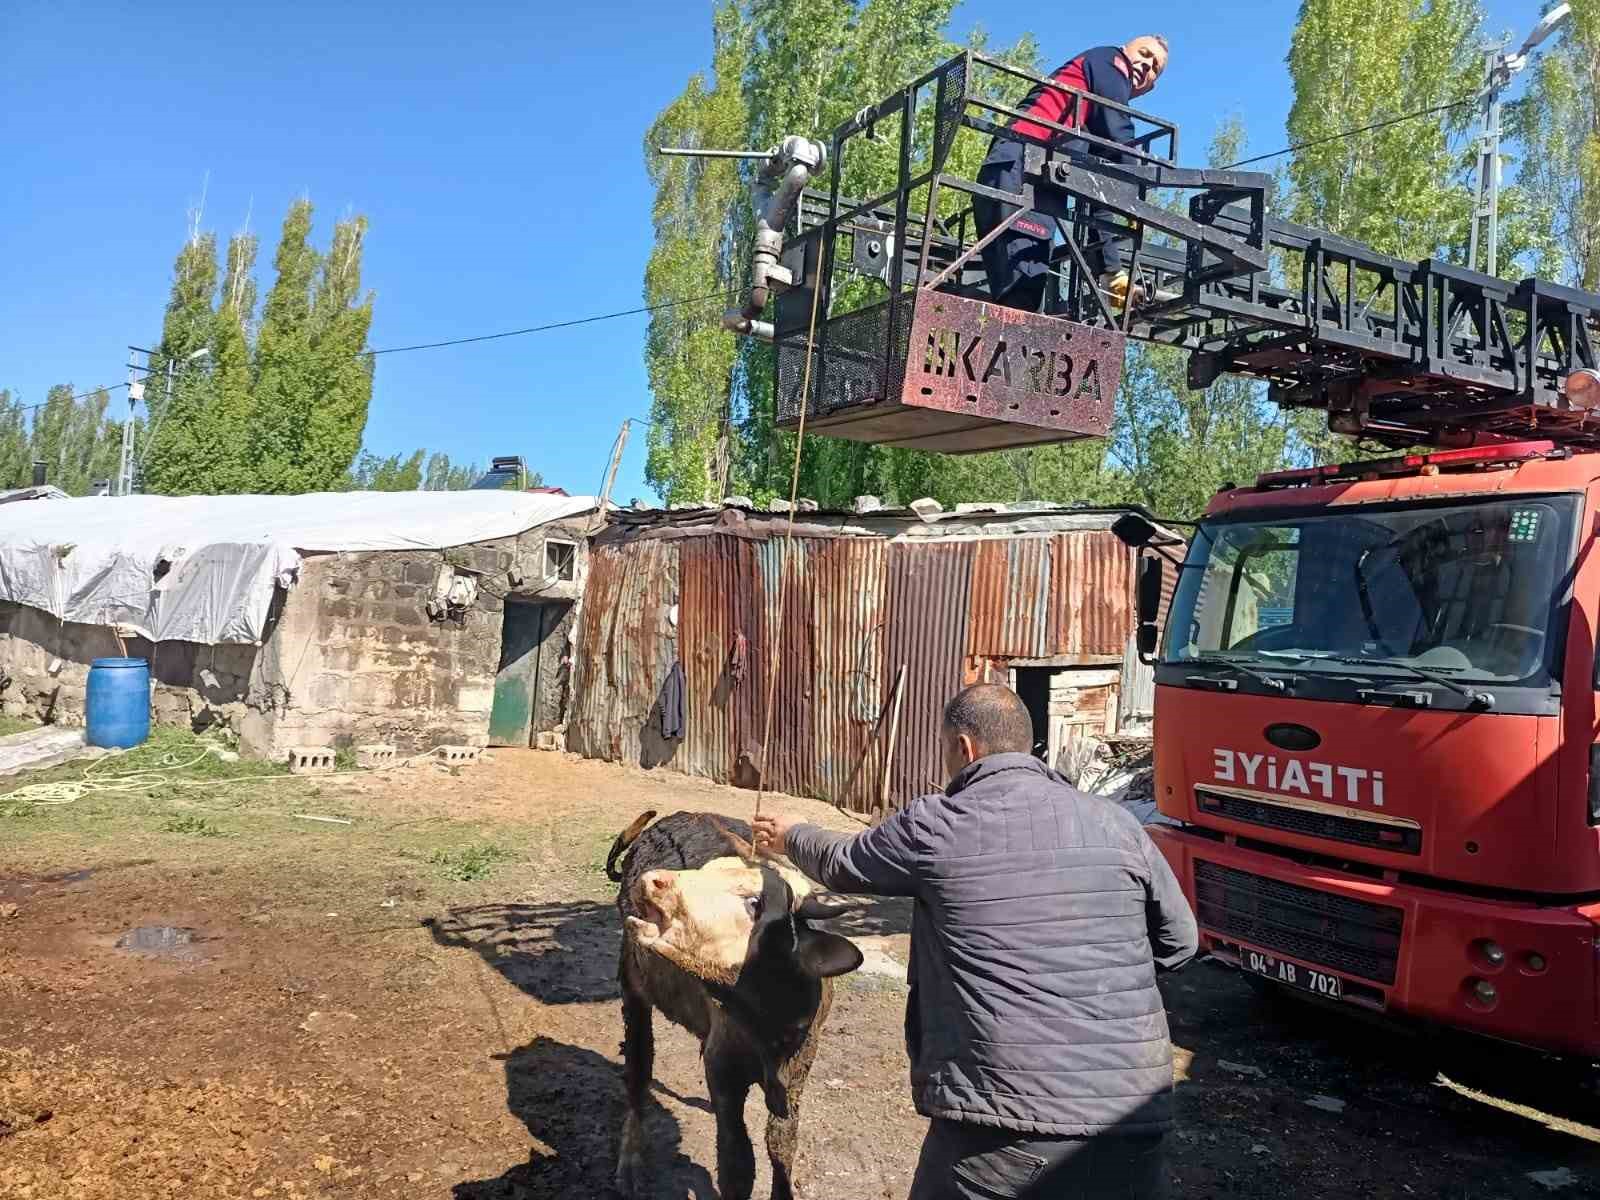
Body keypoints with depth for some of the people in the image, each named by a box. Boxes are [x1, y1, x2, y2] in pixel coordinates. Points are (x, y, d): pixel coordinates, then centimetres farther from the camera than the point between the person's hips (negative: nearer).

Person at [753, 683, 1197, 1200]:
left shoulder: (934, 826, -3)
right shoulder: (1115, 823, 4)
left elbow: (841, 864, 16)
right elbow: (1179, 942, 15)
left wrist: (789, 837, 36)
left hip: (1004, 1119, -3)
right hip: (1131, 1115, 3)